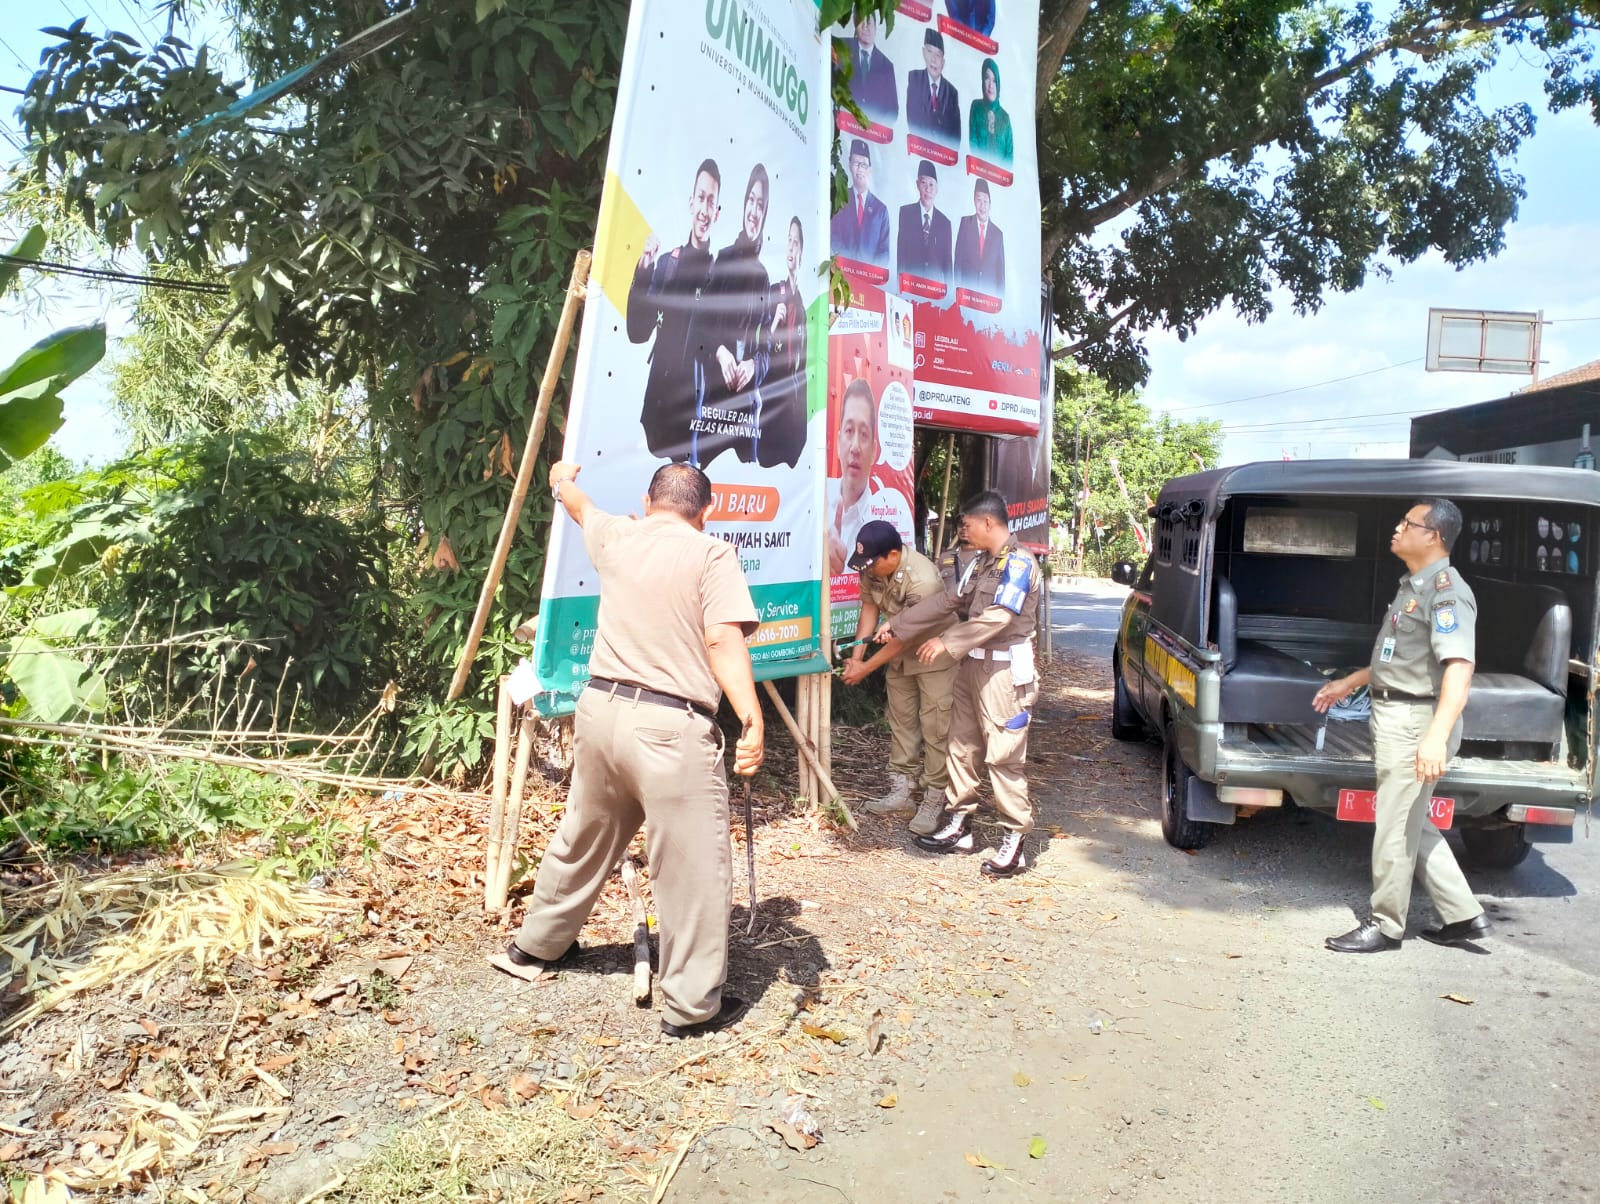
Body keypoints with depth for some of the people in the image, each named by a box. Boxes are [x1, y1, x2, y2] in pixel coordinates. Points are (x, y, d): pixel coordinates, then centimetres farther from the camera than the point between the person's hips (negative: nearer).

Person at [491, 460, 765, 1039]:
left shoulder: (616, 536, 11)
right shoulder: (712, 553, -5)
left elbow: (579, 505, 33)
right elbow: (724, 641, -17)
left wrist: (563, 480, 54)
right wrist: (751, 718, -21)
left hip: (600, 708, 7)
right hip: (671, 728, -6)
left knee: (584, 836, 26)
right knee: (694, 866, 4)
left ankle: (537, 945, 44)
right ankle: (692, 1005, 12)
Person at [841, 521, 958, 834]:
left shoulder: (922, 580, -35)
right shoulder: (873, 568, -15)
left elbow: (906, 637, -28)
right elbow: (869, 608, -3)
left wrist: (866, 668, -22)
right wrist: (856, 655, -11)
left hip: (934, 654, -7)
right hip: (899, 654, 7)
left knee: (935, 728, -5)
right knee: (901, 722, 13)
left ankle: (933, 800, 3)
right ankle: (902, 790, 23)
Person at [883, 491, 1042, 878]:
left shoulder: (1019, 563, -13)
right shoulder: (979, 563, 14)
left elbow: (998, 617, -22)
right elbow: (946, 602, 15)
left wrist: (947, 642, -21)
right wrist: (896, 625, 12)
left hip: (1003, 669, -9)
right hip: (972, 665, 9)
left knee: (1004, 755, -7)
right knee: (961, 746, 13)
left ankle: (1014, 840, 0)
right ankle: (958, 825, 23)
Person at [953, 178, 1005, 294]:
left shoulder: (998, 233, 8)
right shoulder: (965, 223, 5)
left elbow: (1001, 270, 11)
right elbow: (958, 259, 2)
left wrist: (1000, 295, 4)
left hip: (990, 293, 1)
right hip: (967, 289, -1)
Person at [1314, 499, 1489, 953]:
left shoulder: (1446, 591, -16)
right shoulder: (1413, 586, 15)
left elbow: (1459, 669, -27)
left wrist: (1436, 736, -35)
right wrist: (1348, 683, 31)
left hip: (1415, 722, -10)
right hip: (1393, 716, 10)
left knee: (1396, 828, 0)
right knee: (1414, 824, 17)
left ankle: (1385, 927, 12)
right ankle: (1463, 915, 27)